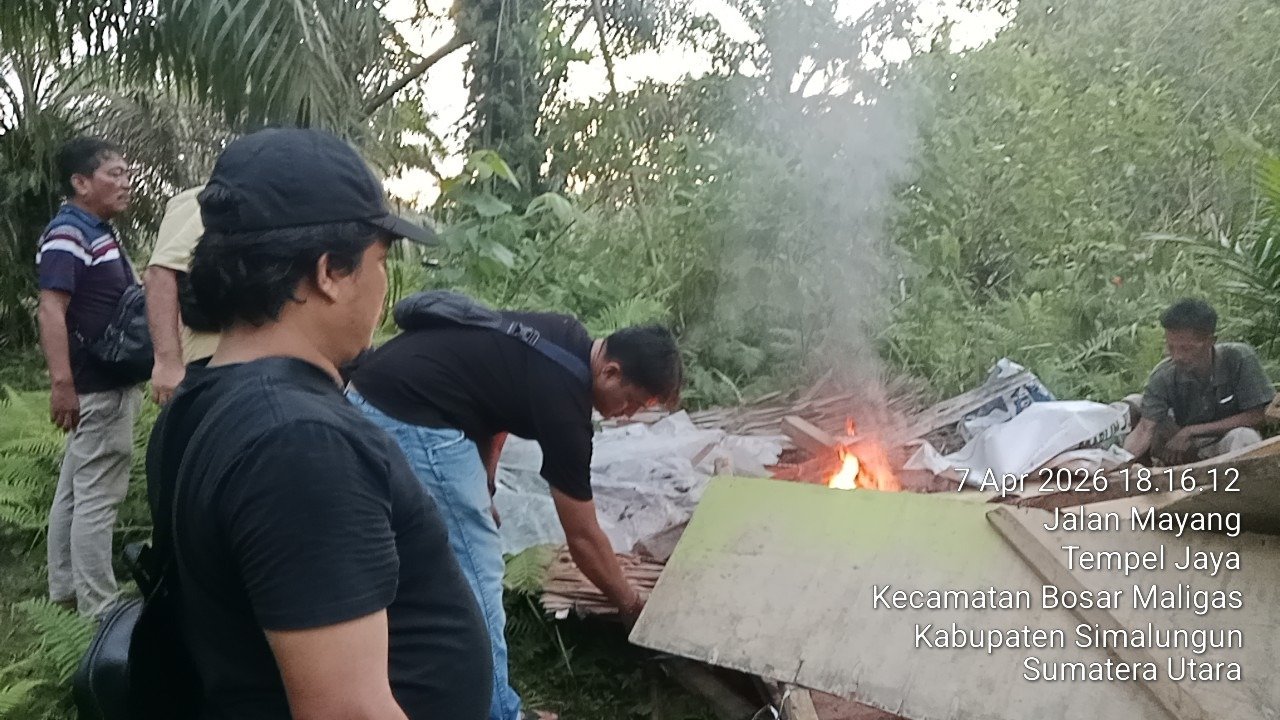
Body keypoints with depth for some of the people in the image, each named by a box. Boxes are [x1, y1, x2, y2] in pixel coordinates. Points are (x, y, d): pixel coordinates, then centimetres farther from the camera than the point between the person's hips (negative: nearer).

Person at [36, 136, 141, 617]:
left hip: (108, 380, 10)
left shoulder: (100, 231, 13)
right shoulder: (68, 234, -17)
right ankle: (98, 608, 3)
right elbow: (51, 312, -25)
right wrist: (61, 382, -31)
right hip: (99, 384, -10)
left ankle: (65, 591, 27)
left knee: (75, 489, 16)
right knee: (97, 496, -4)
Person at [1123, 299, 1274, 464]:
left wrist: (1192, 431, -20)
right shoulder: (1163, 376, -15)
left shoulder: (1238, 359, -19)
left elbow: (1255, 416, -16)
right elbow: (1145, 429, -21)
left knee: (1243, 437, -36)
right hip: (1187, 451, 2)